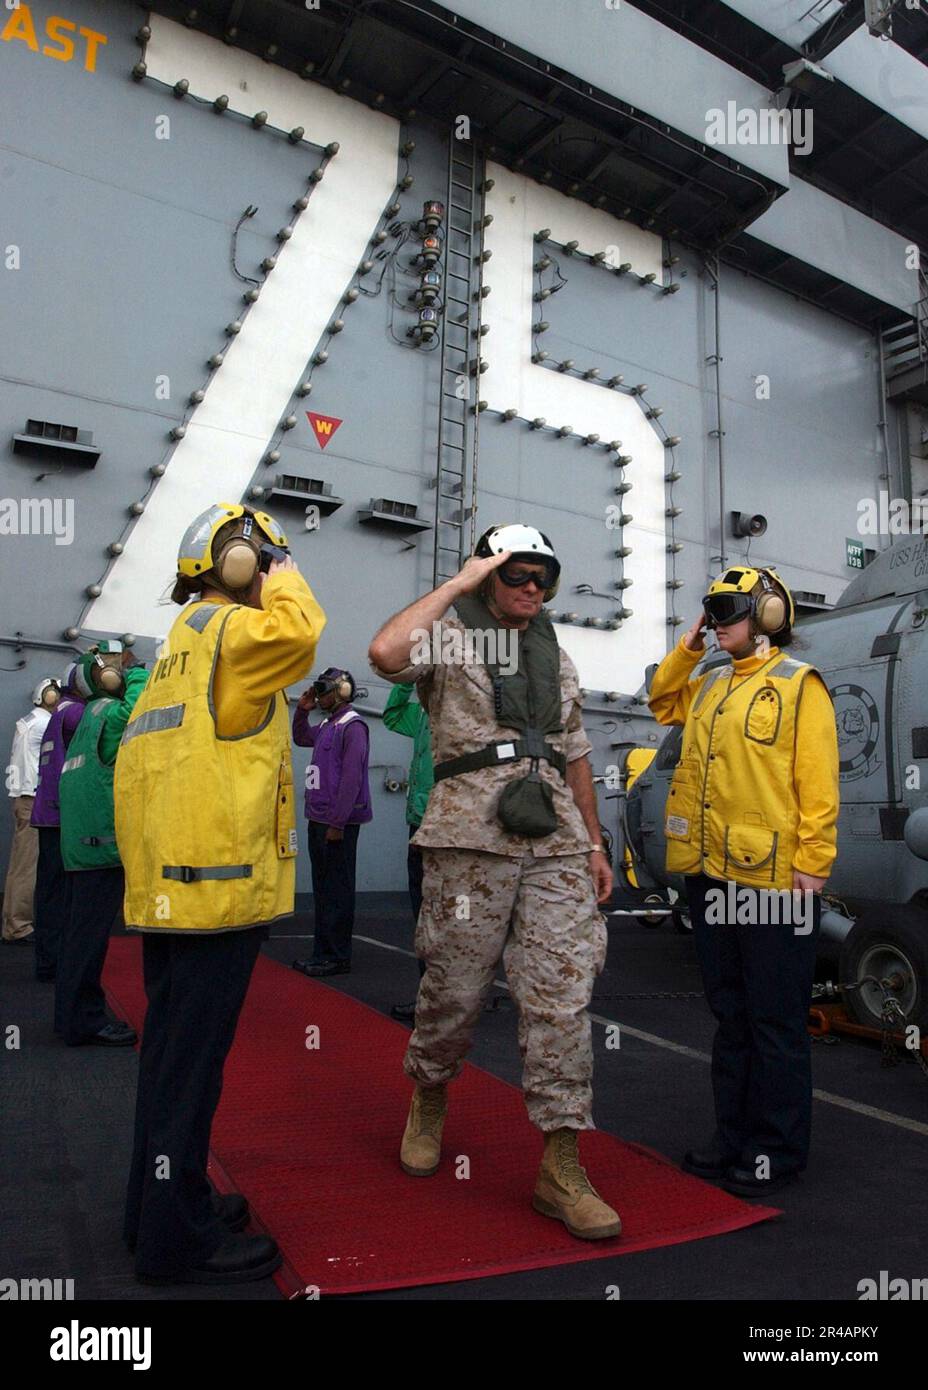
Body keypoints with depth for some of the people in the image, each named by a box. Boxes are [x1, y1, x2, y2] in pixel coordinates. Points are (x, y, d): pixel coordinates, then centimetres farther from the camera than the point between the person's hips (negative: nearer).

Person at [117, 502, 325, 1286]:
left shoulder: (176, 646, 20)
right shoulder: (226, 627, -8)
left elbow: (138, 762, 21)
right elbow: (297, 633, -29)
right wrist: (284, 576, -8)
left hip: (169, 882, 10)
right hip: (217, 878, -10)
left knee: (173, 1048, 18)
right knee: (192, 1058, -1)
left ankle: (160, 1204, 32)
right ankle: (178, 1240, 11)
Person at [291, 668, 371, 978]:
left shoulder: (352, 725, -12)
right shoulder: (327, 725, 15)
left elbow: (351, 778, -19)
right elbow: (300, 738, 36)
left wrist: (337, 823, -21)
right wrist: (302, 710, 18)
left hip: (338, 821, -9)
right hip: (319, 819, 9)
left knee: (336, 891, -4)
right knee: (322, 889, 13)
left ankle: (338, 958, 2)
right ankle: (323, 952, 21)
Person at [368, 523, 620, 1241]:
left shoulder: (557, 656, 20)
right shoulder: (450, 636, 3)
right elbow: (385, 653, -21)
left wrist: (595, 845, 17)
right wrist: (462, 580, -11)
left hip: (556, 843, 5)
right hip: (471, 838, -4)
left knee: (562, 996, 0)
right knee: (455, 987, 6)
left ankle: (561, 1168, 9)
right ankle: (429, 1098, 35)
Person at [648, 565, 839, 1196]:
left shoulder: (799, 684, -6)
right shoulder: (710, 685, 14)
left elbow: (818, 783, -11)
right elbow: (663, 701, 32)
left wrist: (812, 864, -16)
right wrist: (688, 646, 18)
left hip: (774, 879, -7)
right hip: (712, 876, 7)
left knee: (776, 1020, 4)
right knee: (730, 1013, 16)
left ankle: (778, 1151, 18)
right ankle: (735, 1136, 30)